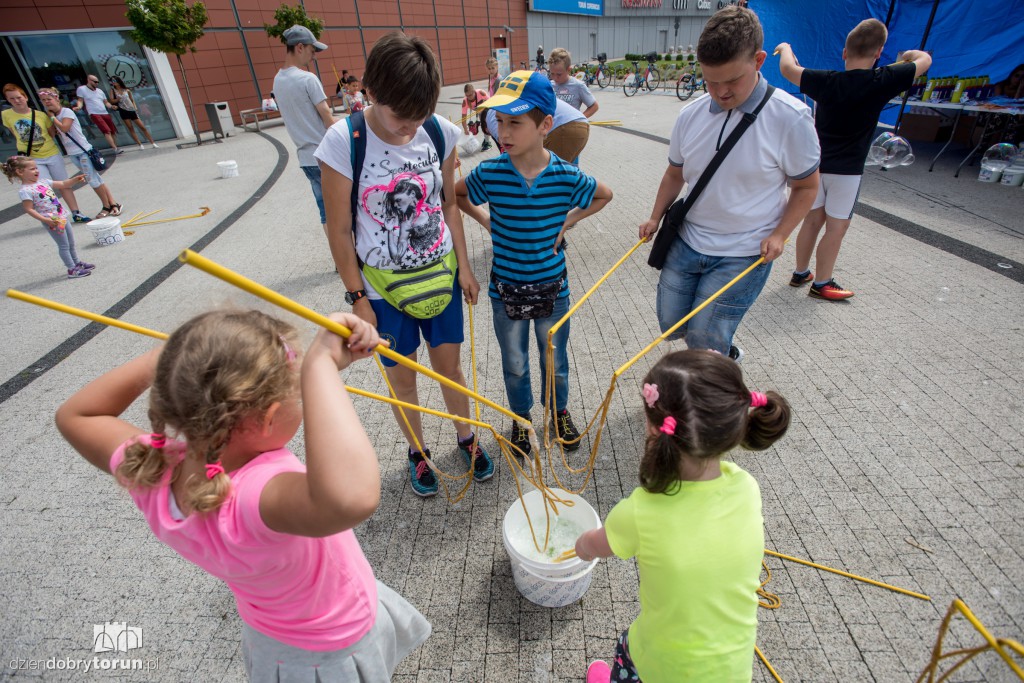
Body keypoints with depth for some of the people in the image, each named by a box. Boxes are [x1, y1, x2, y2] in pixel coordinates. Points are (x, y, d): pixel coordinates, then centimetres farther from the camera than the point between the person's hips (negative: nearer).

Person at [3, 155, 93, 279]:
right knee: (63, 245, -2)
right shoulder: (25, 191, -14)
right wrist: (46, 220, -27)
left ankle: (77, 263, 33)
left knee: (71, 243, 19)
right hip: (52, 221, -8)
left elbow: (62, 184, 16)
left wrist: (75, 179, 1)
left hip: (62, 217, 8)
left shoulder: (42, 181, 9)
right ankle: (72, 269, 5)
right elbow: (29, 209, -18)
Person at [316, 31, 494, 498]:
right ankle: (417, 451, 38)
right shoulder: (343, 142, -16)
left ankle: (466, 436, 40)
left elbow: (449, 204, 5)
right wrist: (357, 297, -8)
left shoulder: (441, 133, -7)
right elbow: (339, 230, -10)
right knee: (401, 376, 13)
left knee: (448, 363, 15)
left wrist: (463, 266, 4)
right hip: (382, 284, -2)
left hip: (439, 273, 2)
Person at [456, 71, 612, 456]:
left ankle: (559, 411, 47)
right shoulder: (489, 173, -14)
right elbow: (456, 195, 7)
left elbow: (604, 195, 6)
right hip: (506, 290, 0)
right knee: (515, 365, 18)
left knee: (555, 362, 19)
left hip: (552, 289, 0)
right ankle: (521, 418, 44)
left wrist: (567, 221, -3)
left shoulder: (566, 176, -15)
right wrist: (487, 223, -3)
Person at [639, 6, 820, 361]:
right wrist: (655, 218, 10)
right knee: (671, 324, 11)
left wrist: (778, 235, -14)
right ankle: (725, 351, 41)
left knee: (703, 344, -6)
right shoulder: (690, 115, -1)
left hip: (743, 255, -5)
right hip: (687, 242, 5)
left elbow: (806, 186, -3)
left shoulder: (791, 118, -13)